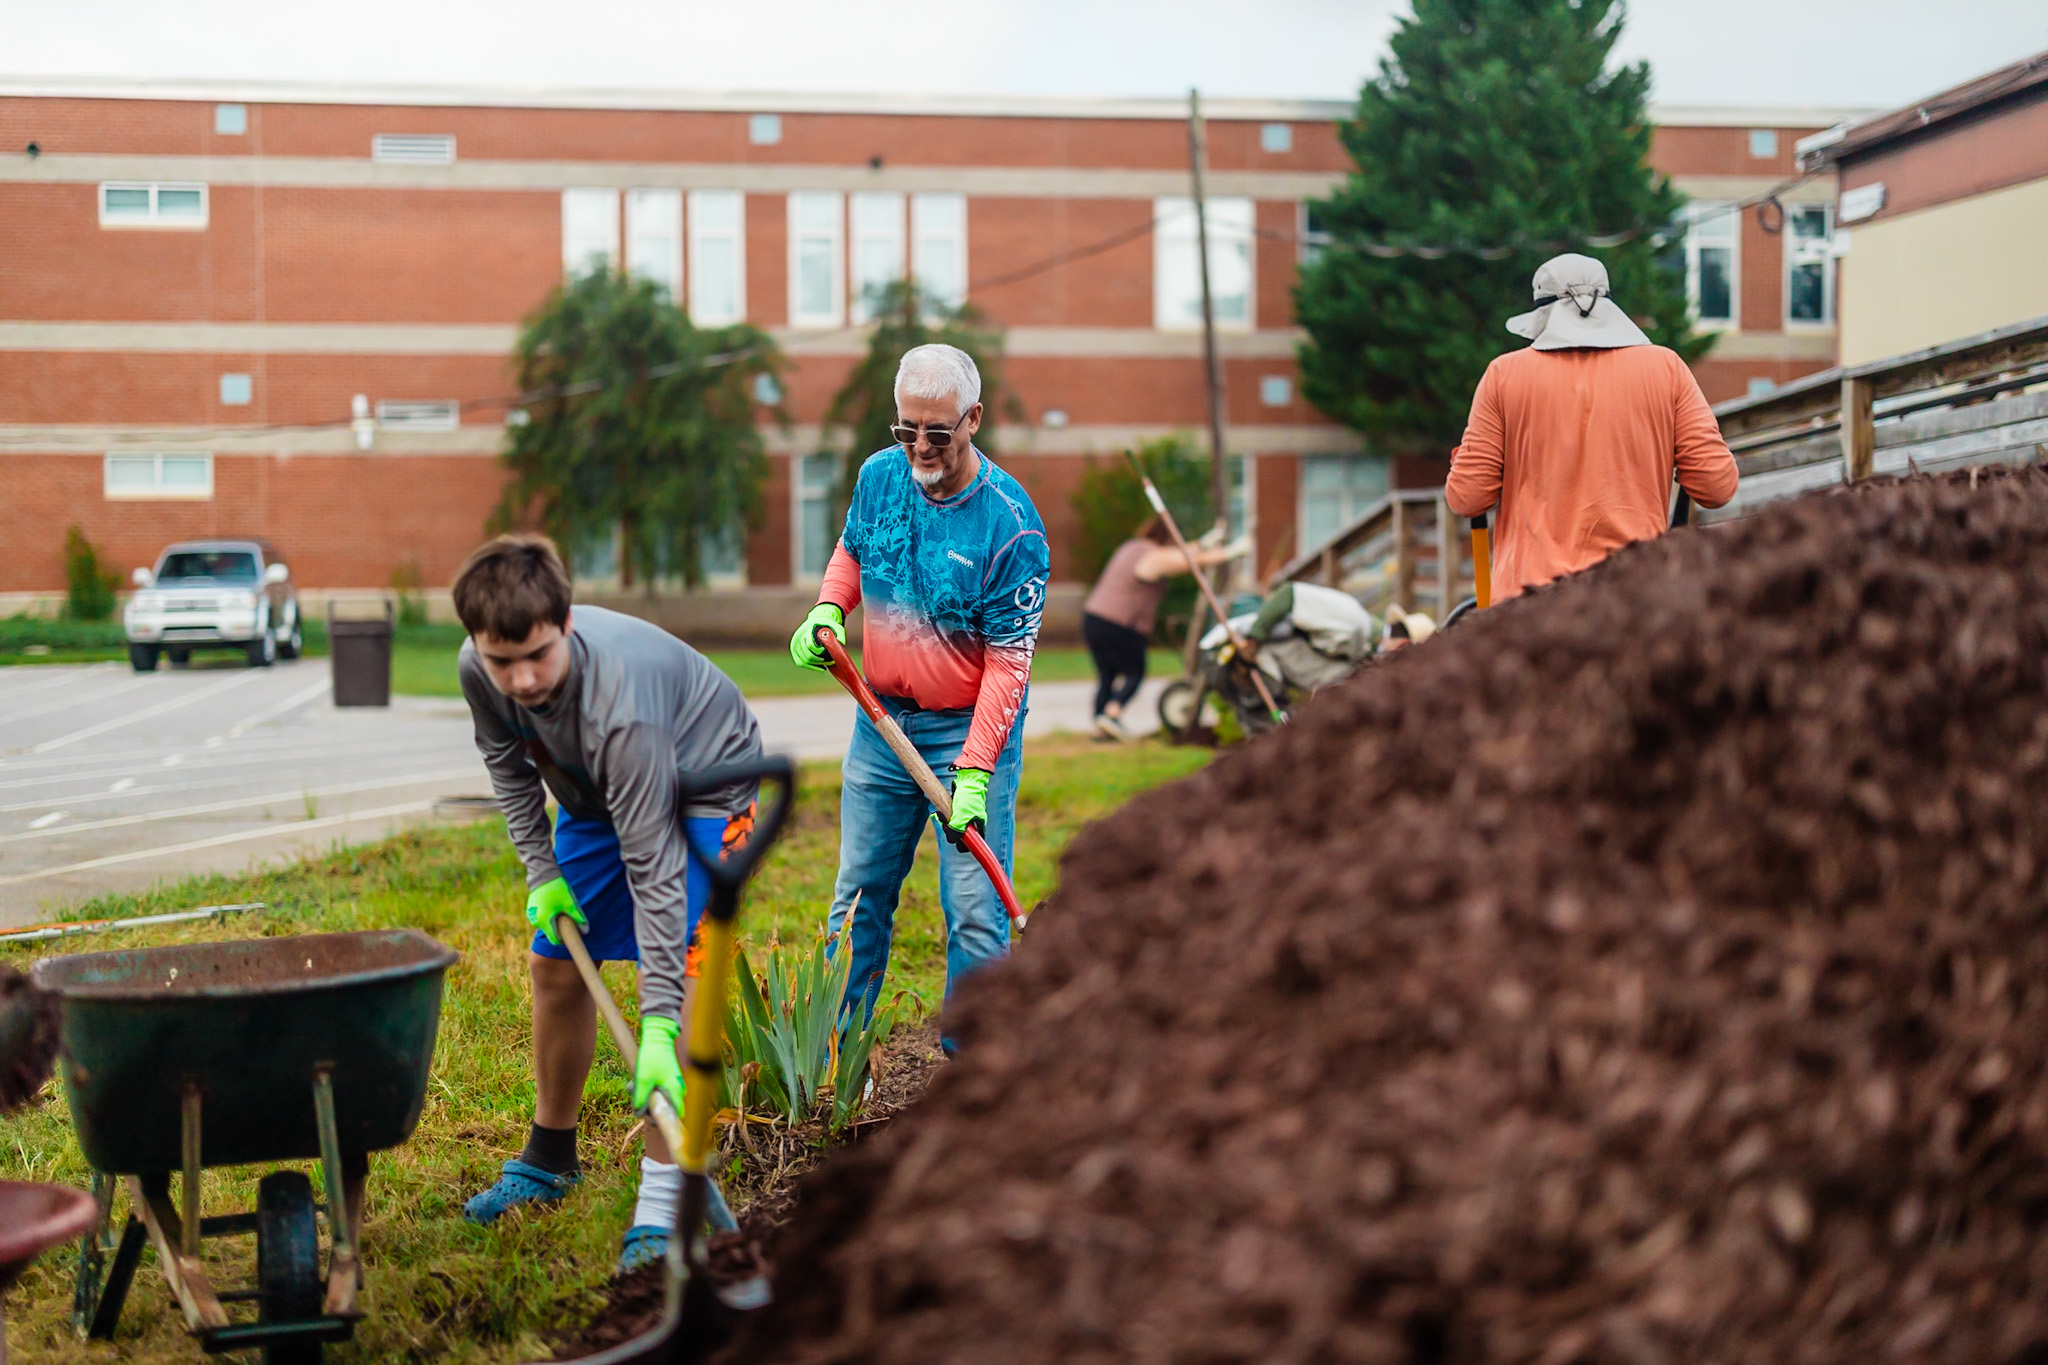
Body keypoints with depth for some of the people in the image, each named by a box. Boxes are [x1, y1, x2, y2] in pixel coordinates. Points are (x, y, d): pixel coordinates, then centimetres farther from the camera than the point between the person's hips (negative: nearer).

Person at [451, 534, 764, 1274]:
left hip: (703, 784, -6)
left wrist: (660, 1028, -44)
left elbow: (653, 867, -42)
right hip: (597, 792, 7)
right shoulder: (478, 671, -24)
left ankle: (662, 1199, -20)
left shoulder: (617, 704, -43)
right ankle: (550, 1158, 27)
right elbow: (508, 764, 1)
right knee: (554, 963, 7)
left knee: (674, 964, -22)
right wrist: (542, 872, -7)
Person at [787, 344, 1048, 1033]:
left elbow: (1008, 659, -18)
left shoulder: (1010, 524, -19)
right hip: (881, 719, 5)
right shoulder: (878, 476, -4)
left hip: (971, 726, -5)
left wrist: (974, 773, -24)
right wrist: (828, 608, -4)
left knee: (975, 913, -4)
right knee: (860, 893, 14)